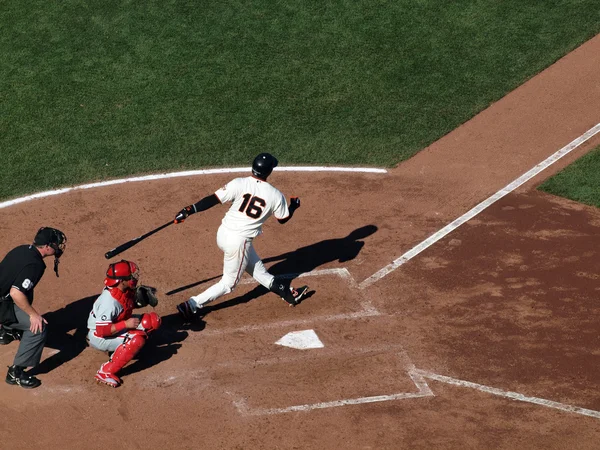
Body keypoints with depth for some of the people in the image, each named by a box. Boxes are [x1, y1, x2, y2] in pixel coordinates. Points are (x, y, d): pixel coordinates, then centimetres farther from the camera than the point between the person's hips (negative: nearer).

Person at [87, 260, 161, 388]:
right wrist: (126, 324, -31)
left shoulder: (125, 290, -9)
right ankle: (106, 372, -23)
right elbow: (102, 331, -32)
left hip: (113, 326, 8)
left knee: (153, 321, -2)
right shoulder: (109, 301, -33)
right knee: (137, 340, -31)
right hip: (99, 338, -8)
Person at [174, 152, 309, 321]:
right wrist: (294, 206, 27)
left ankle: (287, 292, 38)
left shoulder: (239, 184, -9)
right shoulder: (275, 195, -10)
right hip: (239, 242, -5)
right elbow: (283, 219, 8)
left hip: (223, 233, 5)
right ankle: (192, 306, 3)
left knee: (257, 268, 21)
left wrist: (189, 210, -11)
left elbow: (213, 199, -15)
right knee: (229, 283, 11)